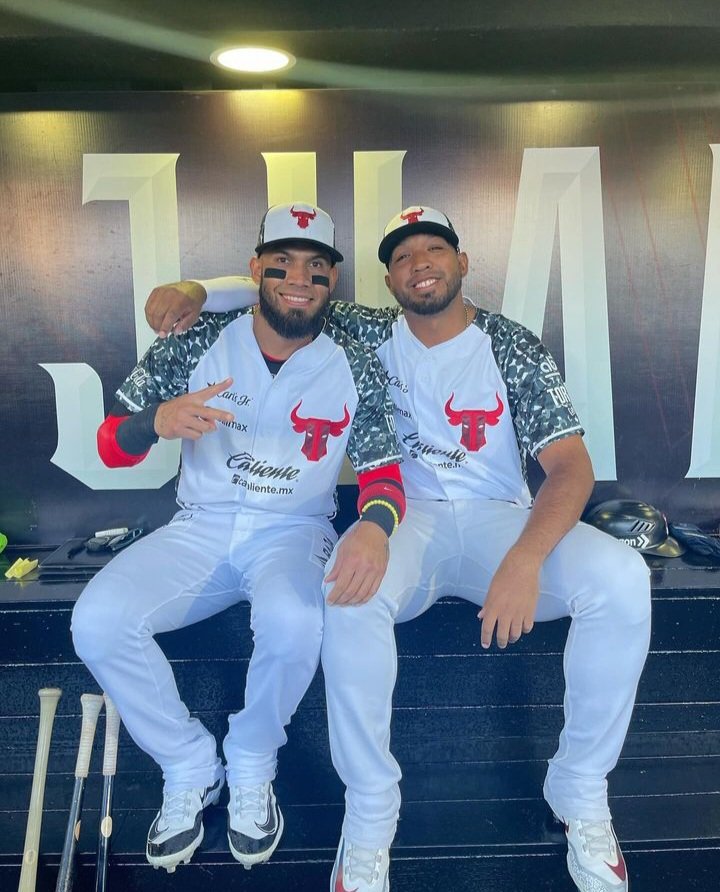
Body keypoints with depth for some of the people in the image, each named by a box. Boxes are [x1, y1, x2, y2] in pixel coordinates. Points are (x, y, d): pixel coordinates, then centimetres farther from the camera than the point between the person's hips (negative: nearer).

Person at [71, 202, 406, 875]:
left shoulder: (355, 368, -2)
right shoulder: (198, 344, -1)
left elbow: (384, 472, -4)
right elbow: (111, 446, 0)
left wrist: (374, 526, -29)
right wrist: (157, 420, -25)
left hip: (295, 531, -1)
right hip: (200, 527, 2)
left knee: (292, 622, -35)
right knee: (97, 620, -24)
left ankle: (250, 768, -2)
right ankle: (190, 767, 2)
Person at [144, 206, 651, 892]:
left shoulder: (514, 348, 0)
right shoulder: (372, 335, 5)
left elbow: (571, 466, -9)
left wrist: (525, 559, -27)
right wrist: (196, 289, -11)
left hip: (501, 518, 1)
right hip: (408, 518, 0)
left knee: (621, 578, -28)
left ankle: (581, 794, -6)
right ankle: (368, 821, -16)